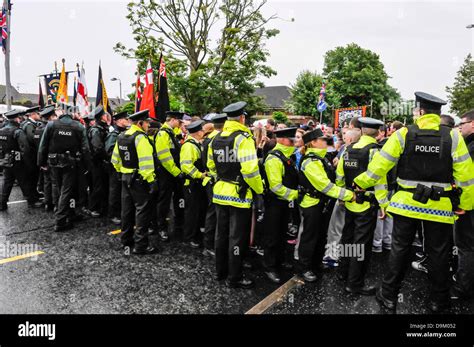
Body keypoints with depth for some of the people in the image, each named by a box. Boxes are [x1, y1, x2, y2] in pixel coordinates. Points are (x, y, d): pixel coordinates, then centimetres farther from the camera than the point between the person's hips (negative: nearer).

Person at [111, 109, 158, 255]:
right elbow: (146, 162, -23)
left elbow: (115, 158, 16)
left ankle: (126, 240, 28)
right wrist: (151, 180, -20)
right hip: (139, 179, -9)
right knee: (142, 210, -2)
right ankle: (140, 245, 1)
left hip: (126, 177, 9)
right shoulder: (140, 137, -17)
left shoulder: (121, 136, 10)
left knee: (127, 209, 16)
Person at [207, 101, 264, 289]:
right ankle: (234, 277, 16)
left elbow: (211, 165, 15)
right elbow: (250, 169, -23)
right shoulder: (243, 138, -16)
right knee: (237, 237, 4)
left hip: (220, 192, 7)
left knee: (221, 233, 18)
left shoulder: (216, 139, 6)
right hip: (239, 194, -7)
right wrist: (259, 189, -9)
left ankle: (220, 271, 32)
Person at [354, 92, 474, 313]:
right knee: (438, 252, 14)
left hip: (407, 202, 0)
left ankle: (389, 296, 20)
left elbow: (380, 164, -5)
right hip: (440, 207, 1)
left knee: (399, 249, 10)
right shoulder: (452, 137, -5)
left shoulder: (403, 134, -7)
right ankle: (437, 301, 29)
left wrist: (361, 183, 9)